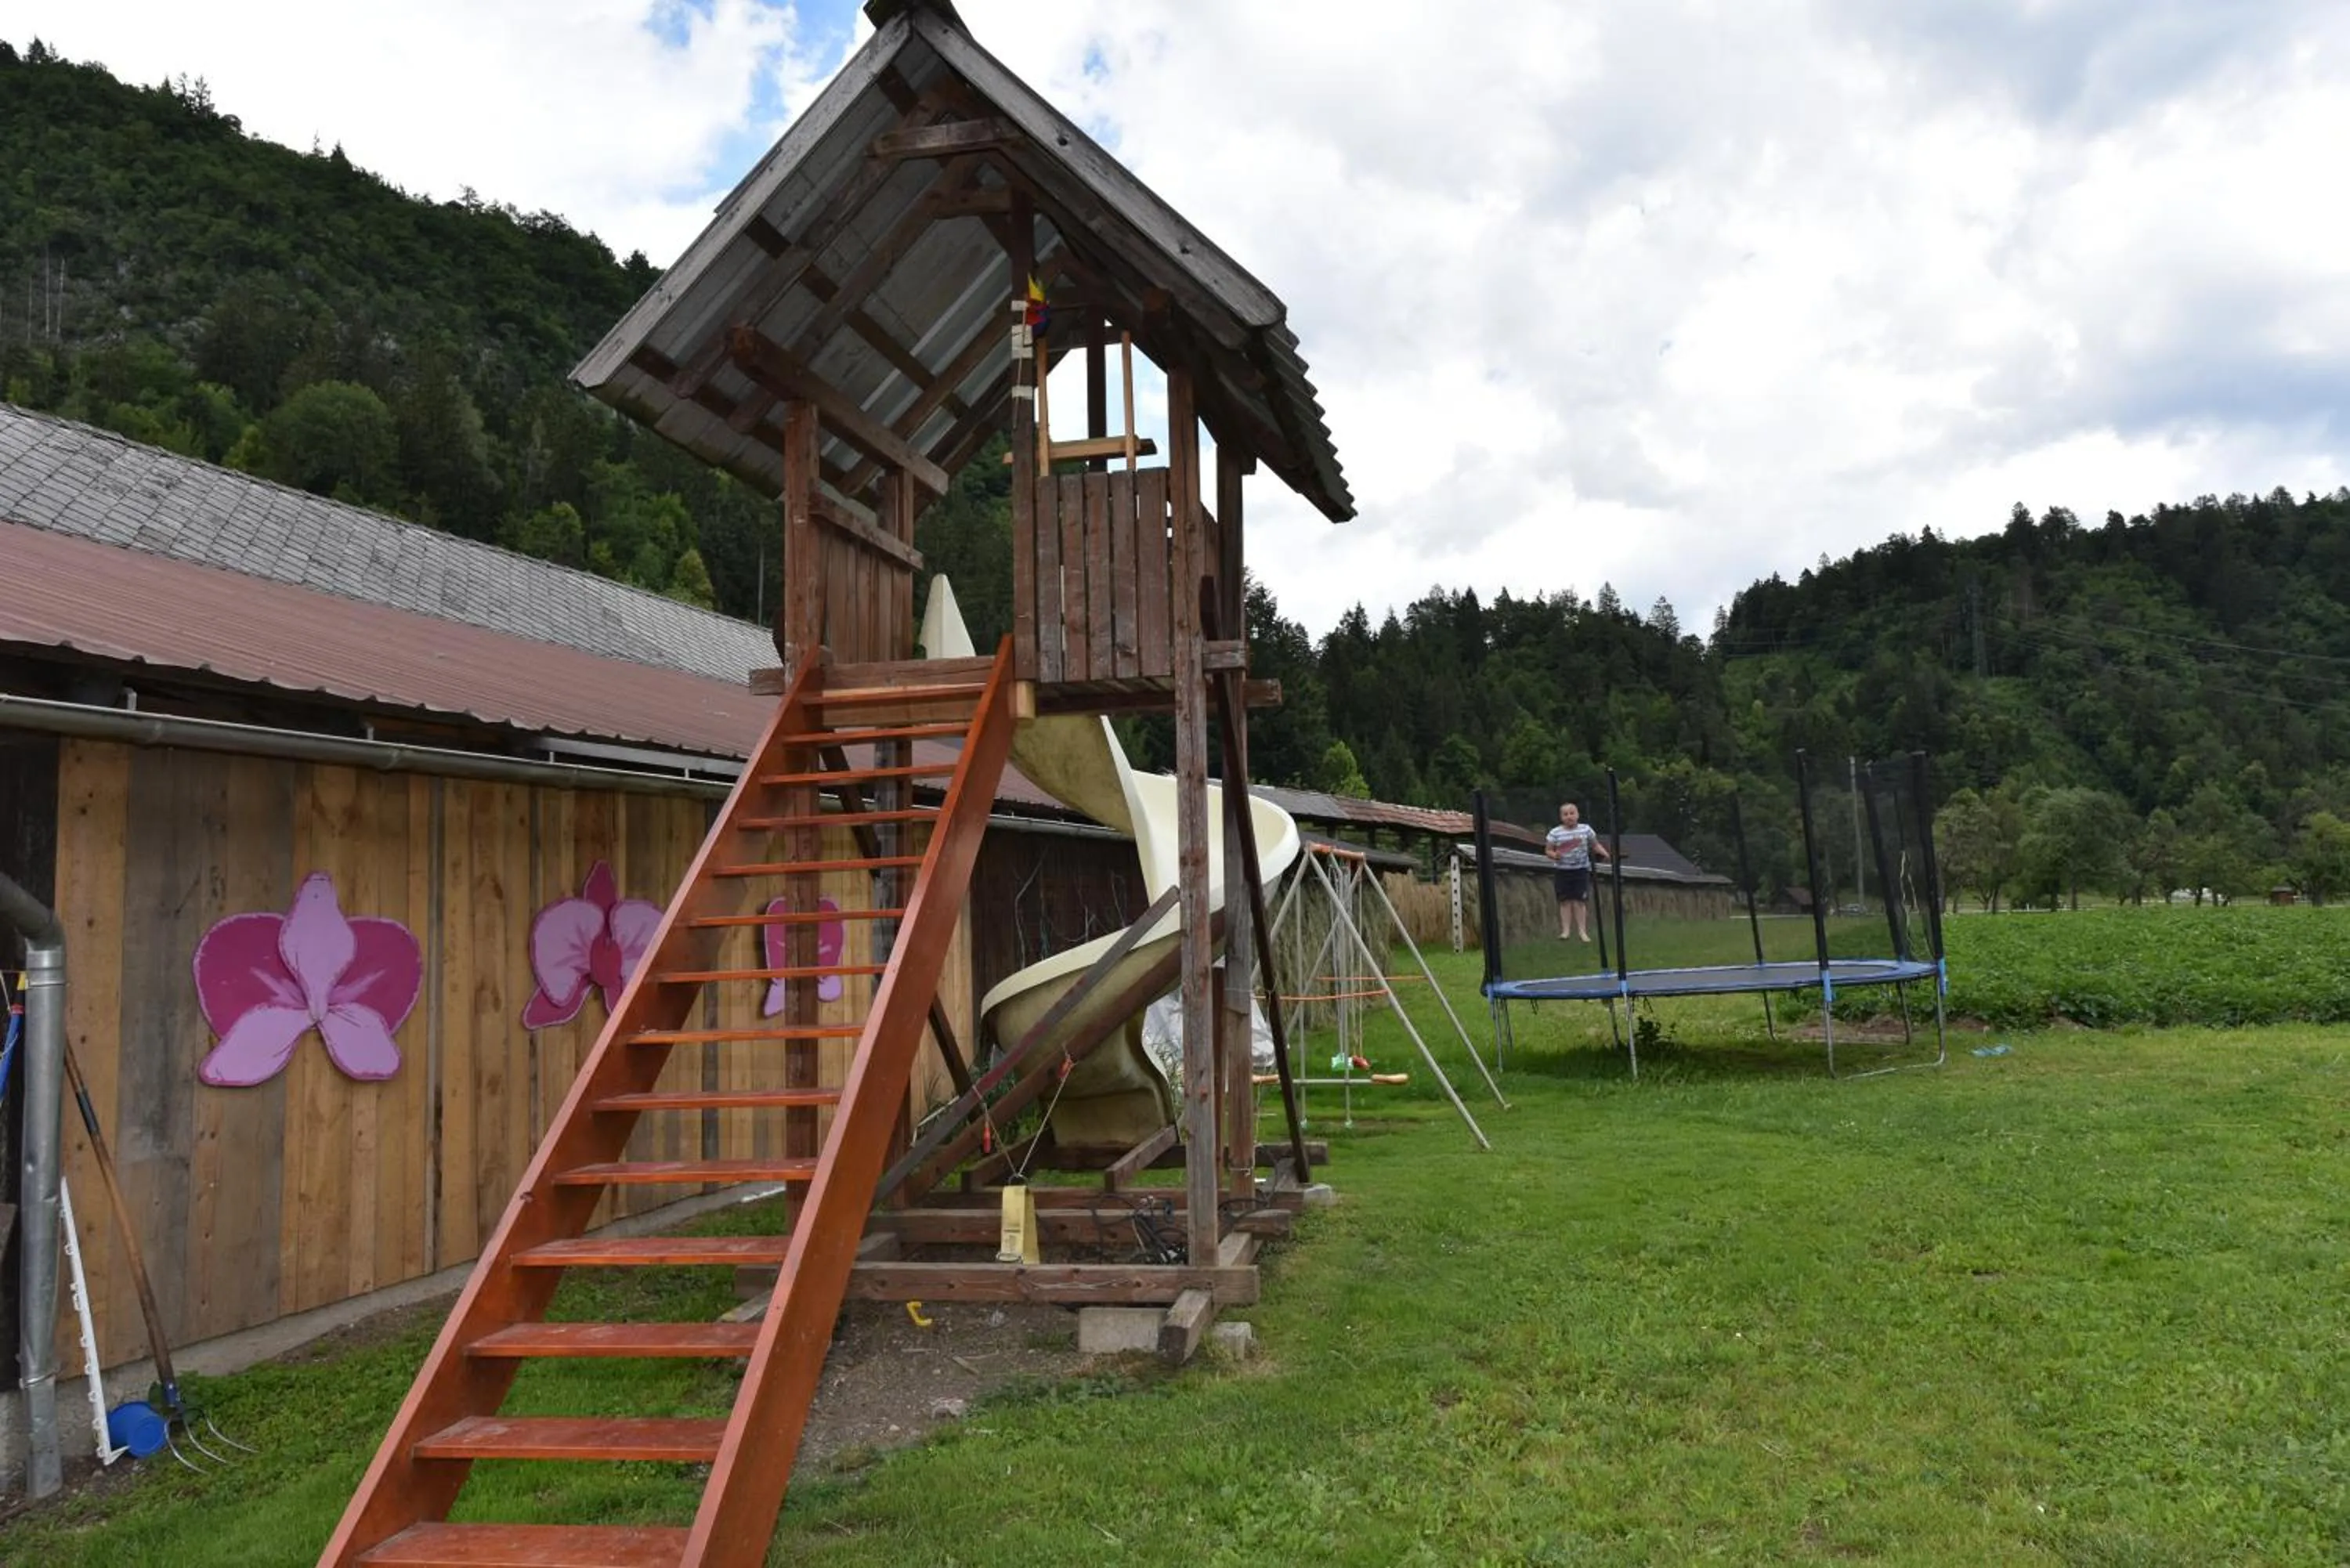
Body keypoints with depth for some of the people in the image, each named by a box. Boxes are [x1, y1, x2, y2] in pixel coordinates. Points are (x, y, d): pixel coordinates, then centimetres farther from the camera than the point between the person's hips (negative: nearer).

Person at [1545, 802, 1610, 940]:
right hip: (1562, 871, 0)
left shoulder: (1586, 829, 0)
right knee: (1565, 901, 2)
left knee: (1580, 901, 0)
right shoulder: (1555, 833, -5)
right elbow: (1548, 850, 1)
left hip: (1581, 870, 0)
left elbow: (1595, 845, 9)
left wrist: (1605, 853, -7)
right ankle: (1566, 931, 7)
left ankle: (1582, 931, 6)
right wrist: (1554, 855, -20)